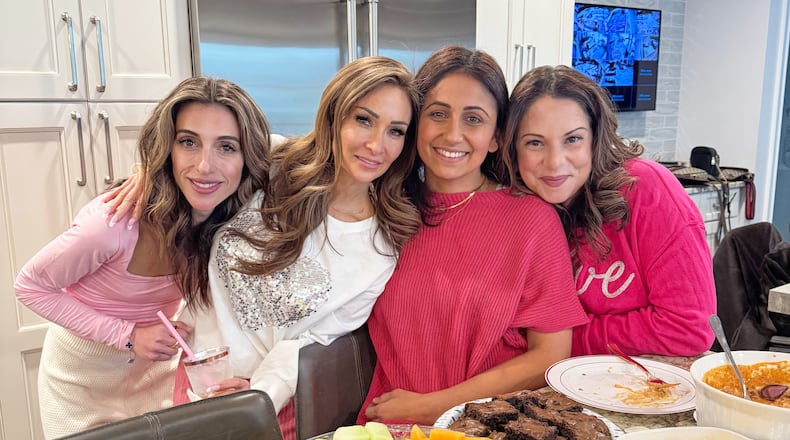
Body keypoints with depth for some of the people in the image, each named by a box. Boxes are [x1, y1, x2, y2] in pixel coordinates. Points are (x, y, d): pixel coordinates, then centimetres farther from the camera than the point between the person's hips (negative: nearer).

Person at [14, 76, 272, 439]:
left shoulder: (238, 215, -23)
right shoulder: (116, 220, -34)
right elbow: (31, 287, -19)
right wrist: (128, 335, -27)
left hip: (156, 361, 3)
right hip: (85, 369, -3)